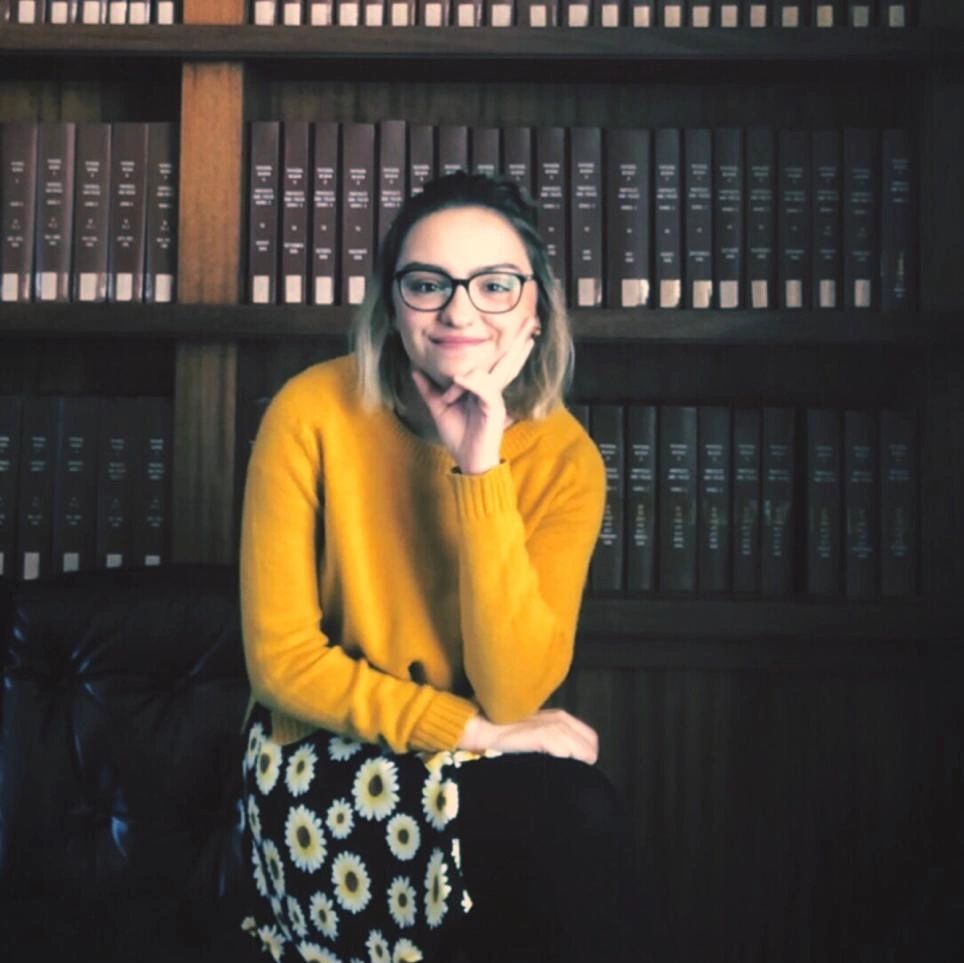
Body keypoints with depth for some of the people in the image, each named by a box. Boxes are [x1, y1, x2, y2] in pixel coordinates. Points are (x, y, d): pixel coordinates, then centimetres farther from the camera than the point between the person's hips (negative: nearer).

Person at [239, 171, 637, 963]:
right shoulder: (316, 412, -14)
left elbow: (514, 693, -18)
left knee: (584, 818, -28)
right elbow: (281, 658, -13)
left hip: (478, 759, 3)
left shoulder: (565, 456, -9)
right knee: (574, 825, -26)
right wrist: (468, 729, -18)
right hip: (324, 758, -3)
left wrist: (482, 468, -25)